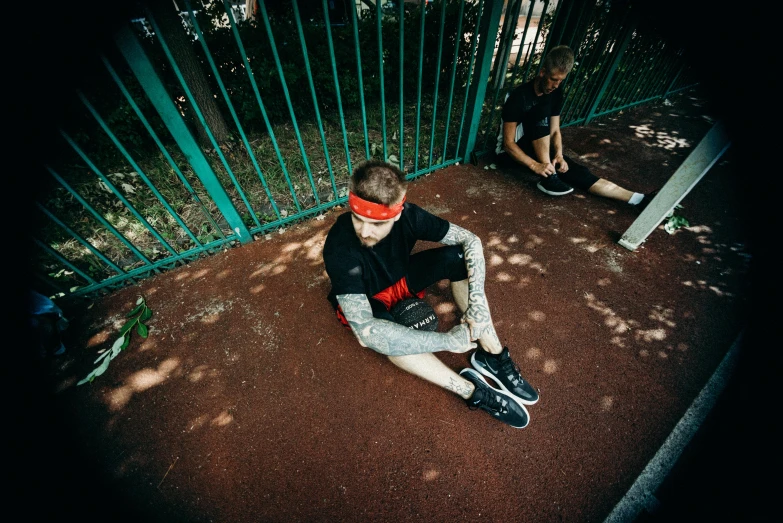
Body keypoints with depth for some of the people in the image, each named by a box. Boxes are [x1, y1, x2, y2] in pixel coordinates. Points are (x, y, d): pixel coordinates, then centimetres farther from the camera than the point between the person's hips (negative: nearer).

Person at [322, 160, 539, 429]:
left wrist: (477, 300, -32)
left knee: (457, 256, -19)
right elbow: (364, 329, -43)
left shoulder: (408, 215, -25)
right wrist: (448, 340, -41)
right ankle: (472, 391, -21)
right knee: (378, 334, -38)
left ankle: (492, 355, -12)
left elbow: (471, 240, -18)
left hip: (401, 277, 4)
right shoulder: (340, 247, -36)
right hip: (366, 297, -3)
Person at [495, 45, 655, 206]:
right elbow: (508, 143, -22)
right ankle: (548, 177, -28)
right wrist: (535, 166, -33)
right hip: (510, 152, -6)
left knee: (578, 172, -13)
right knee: (542, 111, -29)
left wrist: (558, 155, -17)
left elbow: (555, 131, 5)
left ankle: (638, 199, -11)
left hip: (539, 151, 6)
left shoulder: (556, 93, 2)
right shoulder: (518, 96, -19)